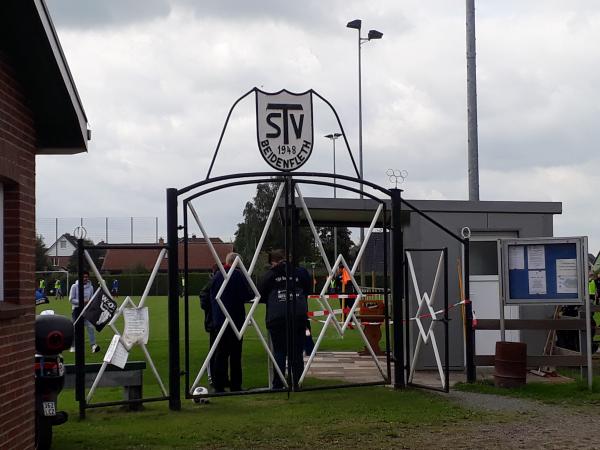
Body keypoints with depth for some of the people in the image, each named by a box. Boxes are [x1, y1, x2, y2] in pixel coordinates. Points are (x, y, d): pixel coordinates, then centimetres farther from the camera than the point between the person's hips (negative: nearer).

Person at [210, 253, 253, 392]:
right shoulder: (238, 275, -11)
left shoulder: (216, 276, 6)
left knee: (220, 354, 8)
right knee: (235, 354, 1)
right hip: (235, 319, -5)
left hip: (219, 319, 5)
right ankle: (235, 385, 3)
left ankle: (218, 385, 6)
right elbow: (246, 296, -14)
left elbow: (212, 296, 11)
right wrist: (252, 293, 8)